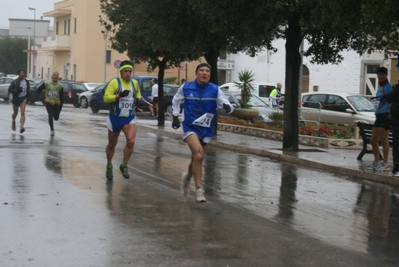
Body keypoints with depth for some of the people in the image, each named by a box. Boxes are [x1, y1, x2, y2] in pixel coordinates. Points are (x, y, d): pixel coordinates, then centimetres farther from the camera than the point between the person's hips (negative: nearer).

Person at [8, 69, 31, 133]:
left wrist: (28, 92, -1)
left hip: (23, 99, 1)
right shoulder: (15, 82, -9)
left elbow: (28, 88, 20)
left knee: (22, 113, -17)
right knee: (15, 113, 17)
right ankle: (13, 122, 49)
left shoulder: (26, 82, 3)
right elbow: (9, 90, -11)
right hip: (16, 99, -1)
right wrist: (17, 91, -25)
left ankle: (22, 127, -28)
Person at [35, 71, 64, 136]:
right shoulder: (46, 83, -7)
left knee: (56, 118, 4)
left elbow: (61, 97, 1)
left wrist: (61, 106, -1)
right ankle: (52, 130, 0)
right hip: (48, 103, -1)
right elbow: (39, 89, 3)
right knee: (50, 116, -14)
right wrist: (36, 96, -13)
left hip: (56, 104, 1)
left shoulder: (60, 86, -4)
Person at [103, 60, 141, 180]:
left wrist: (138, 99, 5)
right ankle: (109, 166, 36)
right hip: (115, 118, -2)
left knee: (131, 141, -19)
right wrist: (119, 95, -29)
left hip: (129, 118, 2)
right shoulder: (114, 82, -11)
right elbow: (106, 98, -17)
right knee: (112, 144, 12)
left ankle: (124, 166, -1)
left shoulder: (135, 83, 5)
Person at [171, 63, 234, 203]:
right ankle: (199, 190, -18)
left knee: (197, 159, 15)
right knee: (198, 155, -25)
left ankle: (187, 177, 49)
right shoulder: (186, 87, -4)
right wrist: (175, 116, 10)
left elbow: (227, 105, -8)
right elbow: (176, 100, 15)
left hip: (206, 130, 3)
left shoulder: (215, 90, -5)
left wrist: (227, 107, -30)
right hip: (190, 127, -3)